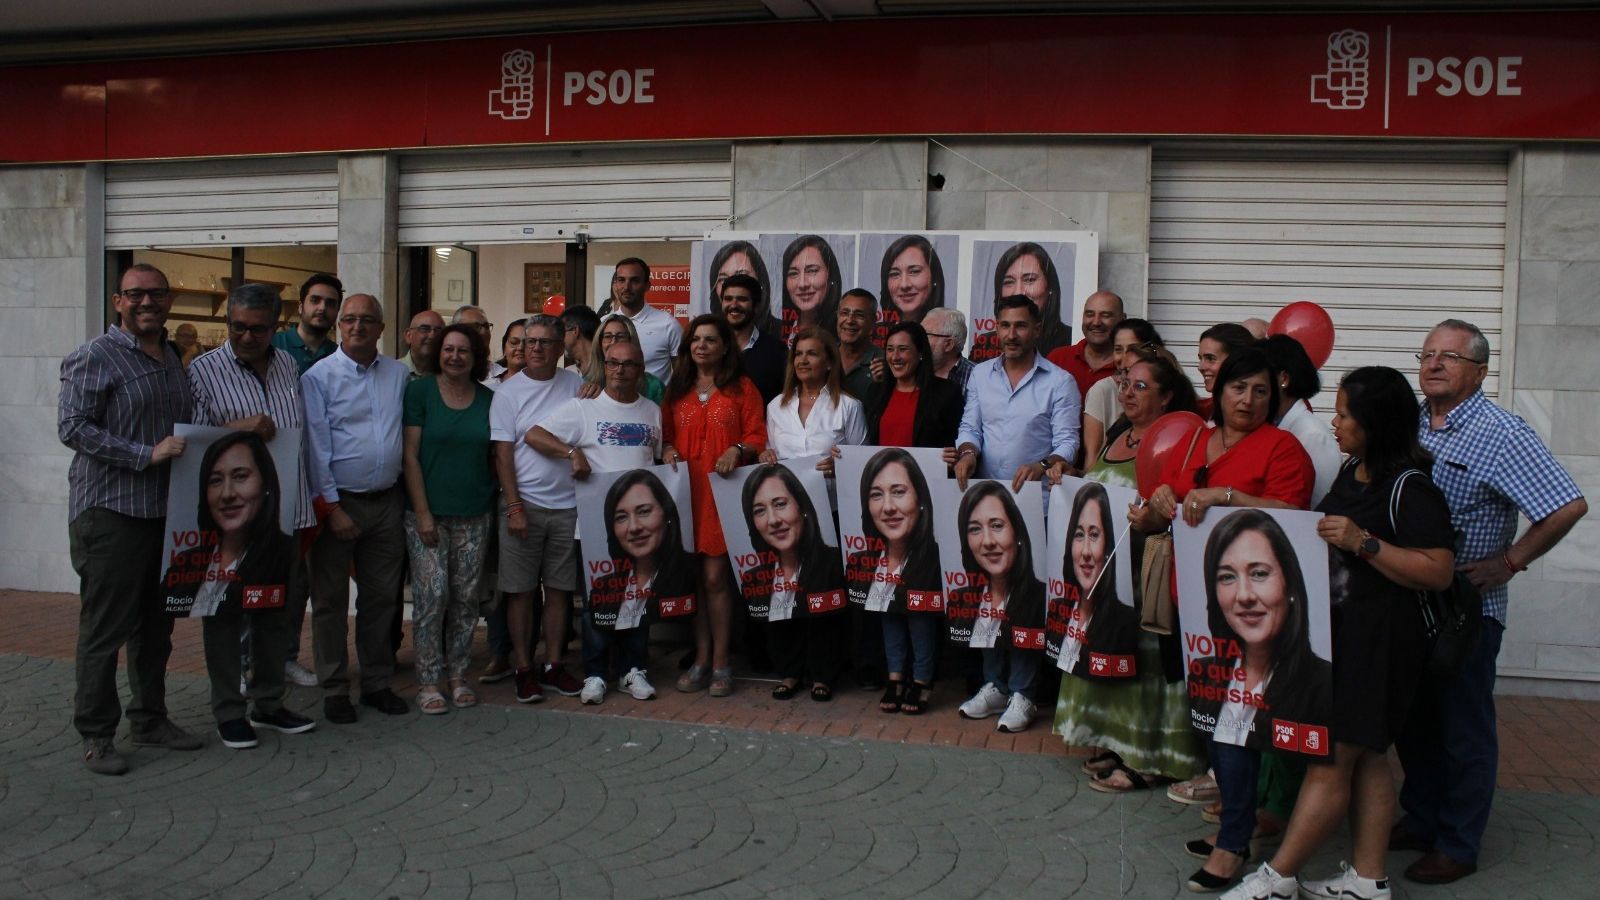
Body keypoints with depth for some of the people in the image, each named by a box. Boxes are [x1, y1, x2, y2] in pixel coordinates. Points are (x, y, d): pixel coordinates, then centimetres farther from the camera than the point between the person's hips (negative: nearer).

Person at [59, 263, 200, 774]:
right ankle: (96, 735, 10)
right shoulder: (95, 358, -7)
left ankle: (150, 719, 27)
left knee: (156, 625, 14)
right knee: (104, 628, 0)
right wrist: (147, 454, -20)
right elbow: (72, 427, -15)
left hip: (165, 511, 7)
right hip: (110, 513, -7)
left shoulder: (173, 359, 15)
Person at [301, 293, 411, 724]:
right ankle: (335, 690, 15)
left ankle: (377, 683, 22)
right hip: (338, 501, -4)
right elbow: (317, 447, -7)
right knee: (331, 600, 5)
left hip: (387, 501, 4)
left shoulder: (399, 374, 7)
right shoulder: (319, 376, -4)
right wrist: (331, 507, -12)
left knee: (382, 595, 11)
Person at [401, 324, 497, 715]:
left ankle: (458, 675, 18)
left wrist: (500, 504, 3)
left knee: (466, 596, 6)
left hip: (474, 516, 3)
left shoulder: (488, 399, 9)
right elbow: (410, 455, -5)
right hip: (427, 513, -3)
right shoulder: (419, 392, -1)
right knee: (432, 594, -7)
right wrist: (422, 513, -10)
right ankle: (427, 681, 4)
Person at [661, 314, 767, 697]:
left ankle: (720, 662, 5)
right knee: (693, 577, 6)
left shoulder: (742, 388, 4)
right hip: (685, 490, 4)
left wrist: (737, 450, -18)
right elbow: (665, 435, 18)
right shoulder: (676, 390, 15)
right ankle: (701, 659, 16)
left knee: (715, 576, -6)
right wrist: (668, 451, -3)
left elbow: (758, 436, 0)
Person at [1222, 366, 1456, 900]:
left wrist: (1363, 542, -24)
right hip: (1340, 629, 9)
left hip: (1380, 638, -9)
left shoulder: (1410, 488, -15)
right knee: (1365, 756, 14)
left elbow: (1438, 572, -20)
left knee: (1332, 759, -2)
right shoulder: (1352, 472, 12)